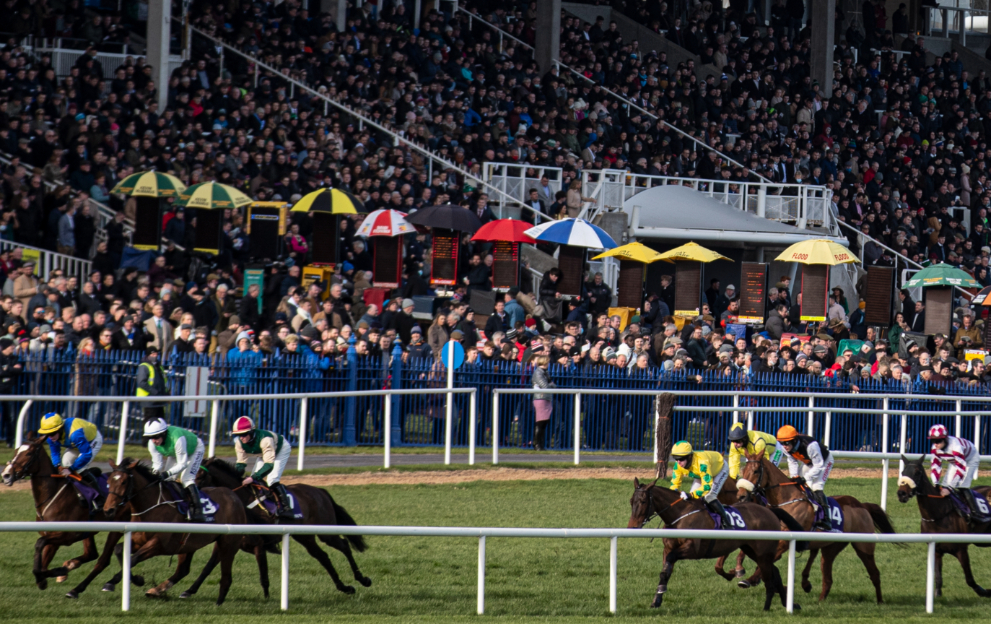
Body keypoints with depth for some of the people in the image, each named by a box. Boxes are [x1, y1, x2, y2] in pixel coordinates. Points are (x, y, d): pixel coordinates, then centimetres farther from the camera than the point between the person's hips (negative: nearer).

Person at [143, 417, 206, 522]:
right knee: (168, 479, -3)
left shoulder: (177, 439, -44)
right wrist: (155, 474, -39)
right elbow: (157, 463, -18)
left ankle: (197, 510, -24)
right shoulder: (152, 443, -25)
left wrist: (168, 473, -52)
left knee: (186, 478, -23)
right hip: (175, 453, 7)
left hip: (195, 450, -7)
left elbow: (182, 463, -38)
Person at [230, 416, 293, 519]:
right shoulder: (239, 442, -23)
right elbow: (241, 463, -14)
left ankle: (286, 508, -21)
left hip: (282, 449, -7)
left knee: (272, 480, -23)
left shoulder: (264, 439, -44)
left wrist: (253, 477, -53)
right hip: (264, 452, 7)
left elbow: (269, 464, -46)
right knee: (256, 480, -1)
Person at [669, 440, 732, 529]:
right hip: (701, 473, 7)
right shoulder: (679, 465, -25)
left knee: (709, 497, -24)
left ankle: (726, 522, -14)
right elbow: (675, 482, -12)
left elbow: (707, 485, -47)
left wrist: (691, 495, -57)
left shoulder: (701, 462, -46)